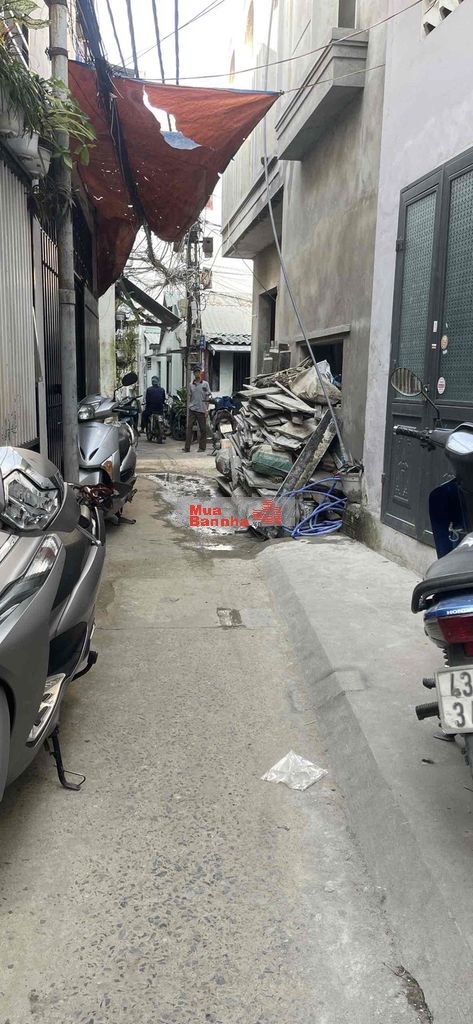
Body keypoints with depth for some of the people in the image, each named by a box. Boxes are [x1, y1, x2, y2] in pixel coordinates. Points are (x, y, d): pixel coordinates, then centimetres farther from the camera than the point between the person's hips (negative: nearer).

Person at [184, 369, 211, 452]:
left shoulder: (205, 384, 3)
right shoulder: (191, 384, 10)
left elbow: (207, 398, 1)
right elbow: (189, 397, 14)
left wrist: (207, 410, -5)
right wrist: (188, 408, 7)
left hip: (202, 410, -2)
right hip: (192, 409, 2)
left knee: (203, 429, 4)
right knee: (189, 427, -5)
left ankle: (202, 447, 12)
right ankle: (187, 447, -5)